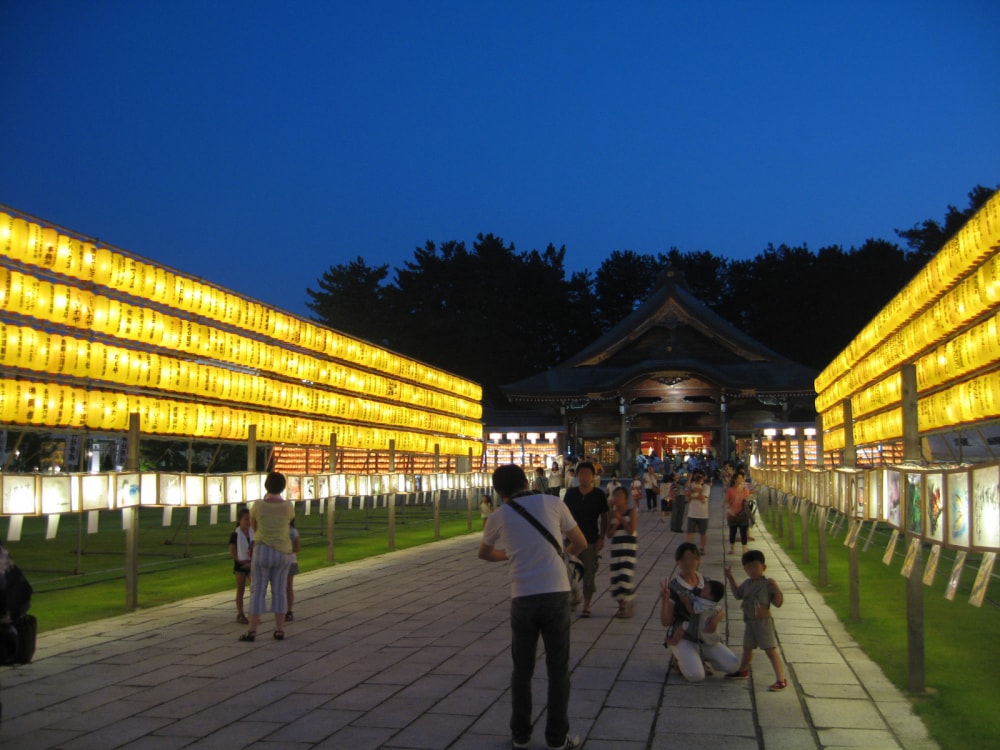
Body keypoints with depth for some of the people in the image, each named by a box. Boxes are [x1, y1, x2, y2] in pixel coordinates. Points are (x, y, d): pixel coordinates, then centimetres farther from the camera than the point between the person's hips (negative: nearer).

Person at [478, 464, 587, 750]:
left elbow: (484, 554, 26)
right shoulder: (553, 503, 3)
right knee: (558, 670, 10)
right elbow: (581, 544, 12)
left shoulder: (499, 517, 6)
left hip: (523, 598, 1)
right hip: (556, 594, -1)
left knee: (522, 670, 16)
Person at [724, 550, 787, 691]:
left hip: (764, 622, -8)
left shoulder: (767, 584, -16)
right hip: (749, 622, 8)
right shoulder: (747, 584, 6)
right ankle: (743, 671, 44)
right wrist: (730, 577, 20)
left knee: (771, 651, -8)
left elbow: (778, 603, -17)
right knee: (747, 648, 24)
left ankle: (781, 680, -6)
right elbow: (737, 594, 23)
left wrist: (775, 588, -31)